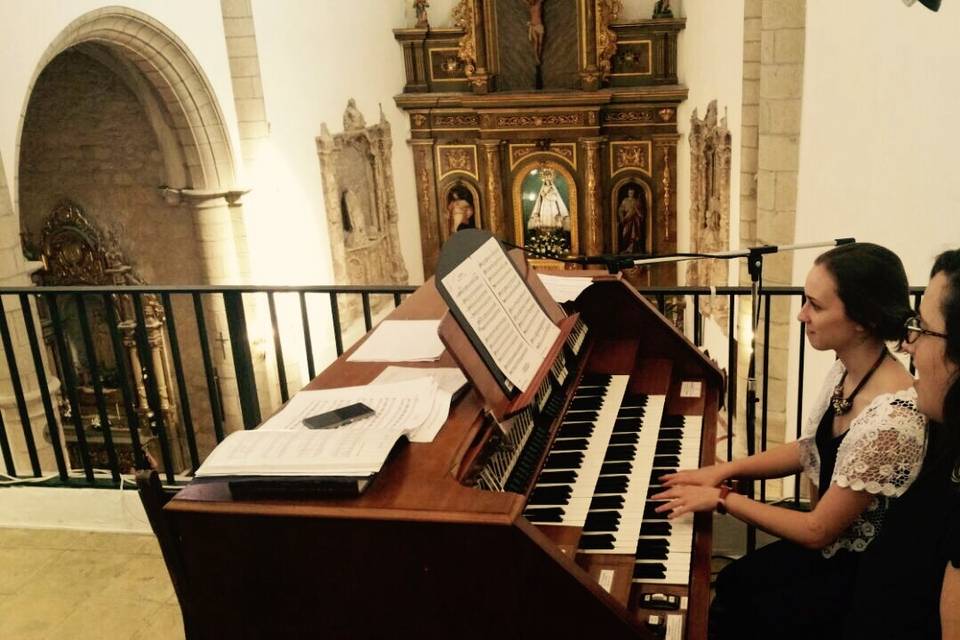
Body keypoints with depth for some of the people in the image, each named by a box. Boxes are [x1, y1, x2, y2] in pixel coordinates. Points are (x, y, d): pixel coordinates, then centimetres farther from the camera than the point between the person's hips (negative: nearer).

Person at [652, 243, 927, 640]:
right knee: (726, 587, 8)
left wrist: (722, 499, -17)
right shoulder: (846, 371, -6)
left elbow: (817, 531, -25)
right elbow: (810, 451, 10)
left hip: (863, 576, -7)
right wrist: (724, 470, 0)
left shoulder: (891, 420, -33)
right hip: (833, 542, 7)